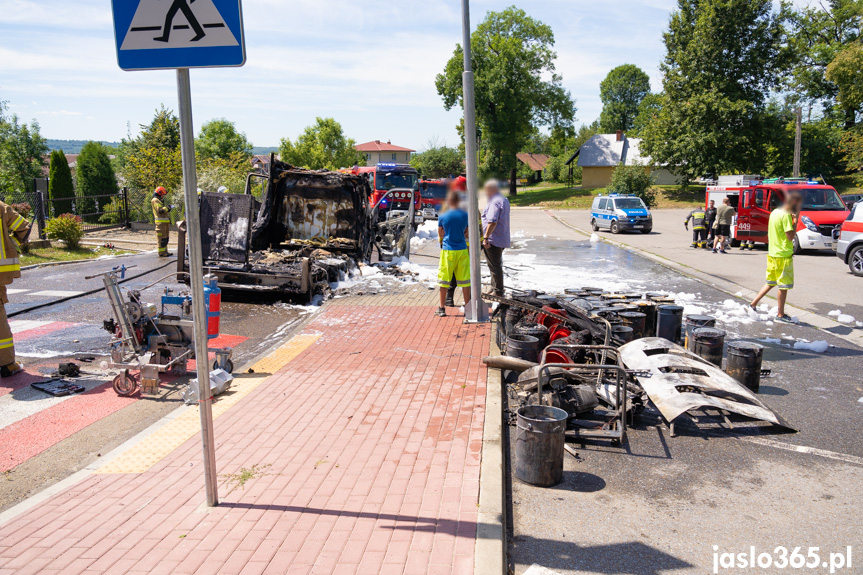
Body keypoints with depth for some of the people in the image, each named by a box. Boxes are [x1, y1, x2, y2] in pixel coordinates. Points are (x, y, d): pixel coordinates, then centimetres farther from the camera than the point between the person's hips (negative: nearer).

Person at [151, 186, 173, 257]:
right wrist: (168, 208, -12)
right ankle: (161, 253, -9)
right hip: (160, 222, -10)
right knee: (161, 237, -9)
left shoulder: (160, 200, 23)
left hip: (164, 222, 10)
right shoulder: (155, 200, -9)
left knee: (165, 237, 14)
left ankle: (165, 251, 20)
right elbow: (160, 210, -20)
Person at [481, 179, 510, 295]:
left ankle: (498, 291, 4)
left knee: (494, 266, -2)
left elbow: (492, 222, -28)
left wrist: (486, 238, -25)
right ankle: (494, 288, 31)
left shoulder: (494, 202, -19)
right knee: (496, 265, 20)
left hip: (493, 240, -10)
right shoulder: (505, 200, 15)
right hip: (502, 240, 10)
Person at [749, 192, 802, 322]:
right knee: (784, 286, 2)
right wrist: (795, 220, -12)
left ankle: (753, 304, 14)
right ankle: (781, 314, 9)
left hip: (772, 254, 8)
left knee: (771, 283, 17)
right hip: (783, 255, -8)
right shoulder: (786, 215, -16)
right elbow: (790, 236, -18)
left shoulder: (774, 212, 11)